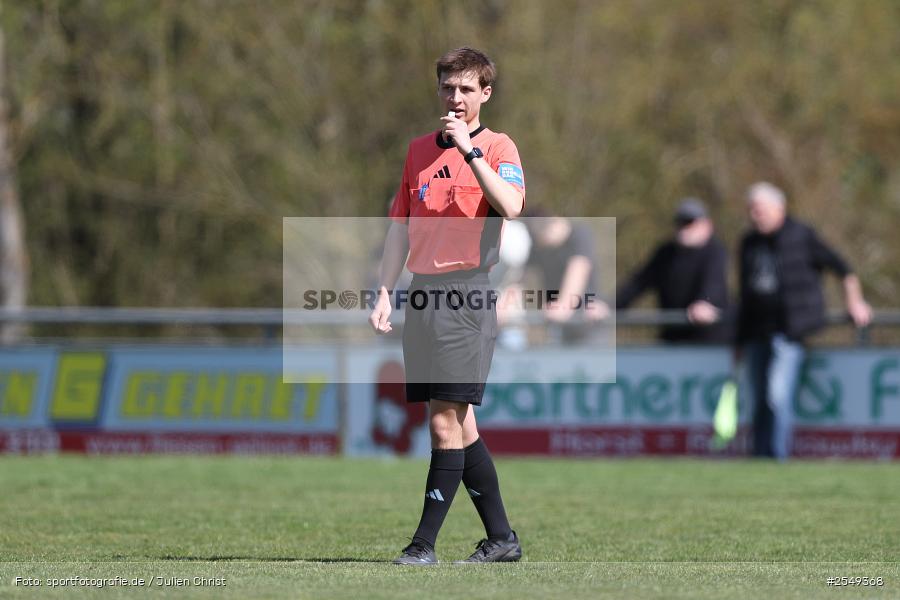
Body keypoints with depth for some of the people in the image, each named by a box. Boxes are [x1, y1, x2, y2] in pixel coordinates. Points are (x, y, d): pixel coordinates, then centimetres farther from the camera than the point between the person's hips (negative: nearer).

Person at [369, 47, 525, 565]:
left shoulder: (498, 148, -2)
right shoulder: (420, 150, 17)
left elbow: (510, 206, -22)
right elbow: (401, 227, 19)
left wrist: (469, 149, -22)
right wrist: (385, 294, 12)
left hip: (467, 293, -7)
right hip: (424, 292, 7)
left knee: (446, 423, -9)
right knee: (460, 426, 8)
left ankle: (426, 542, -7)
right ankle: (501, 537, 16)